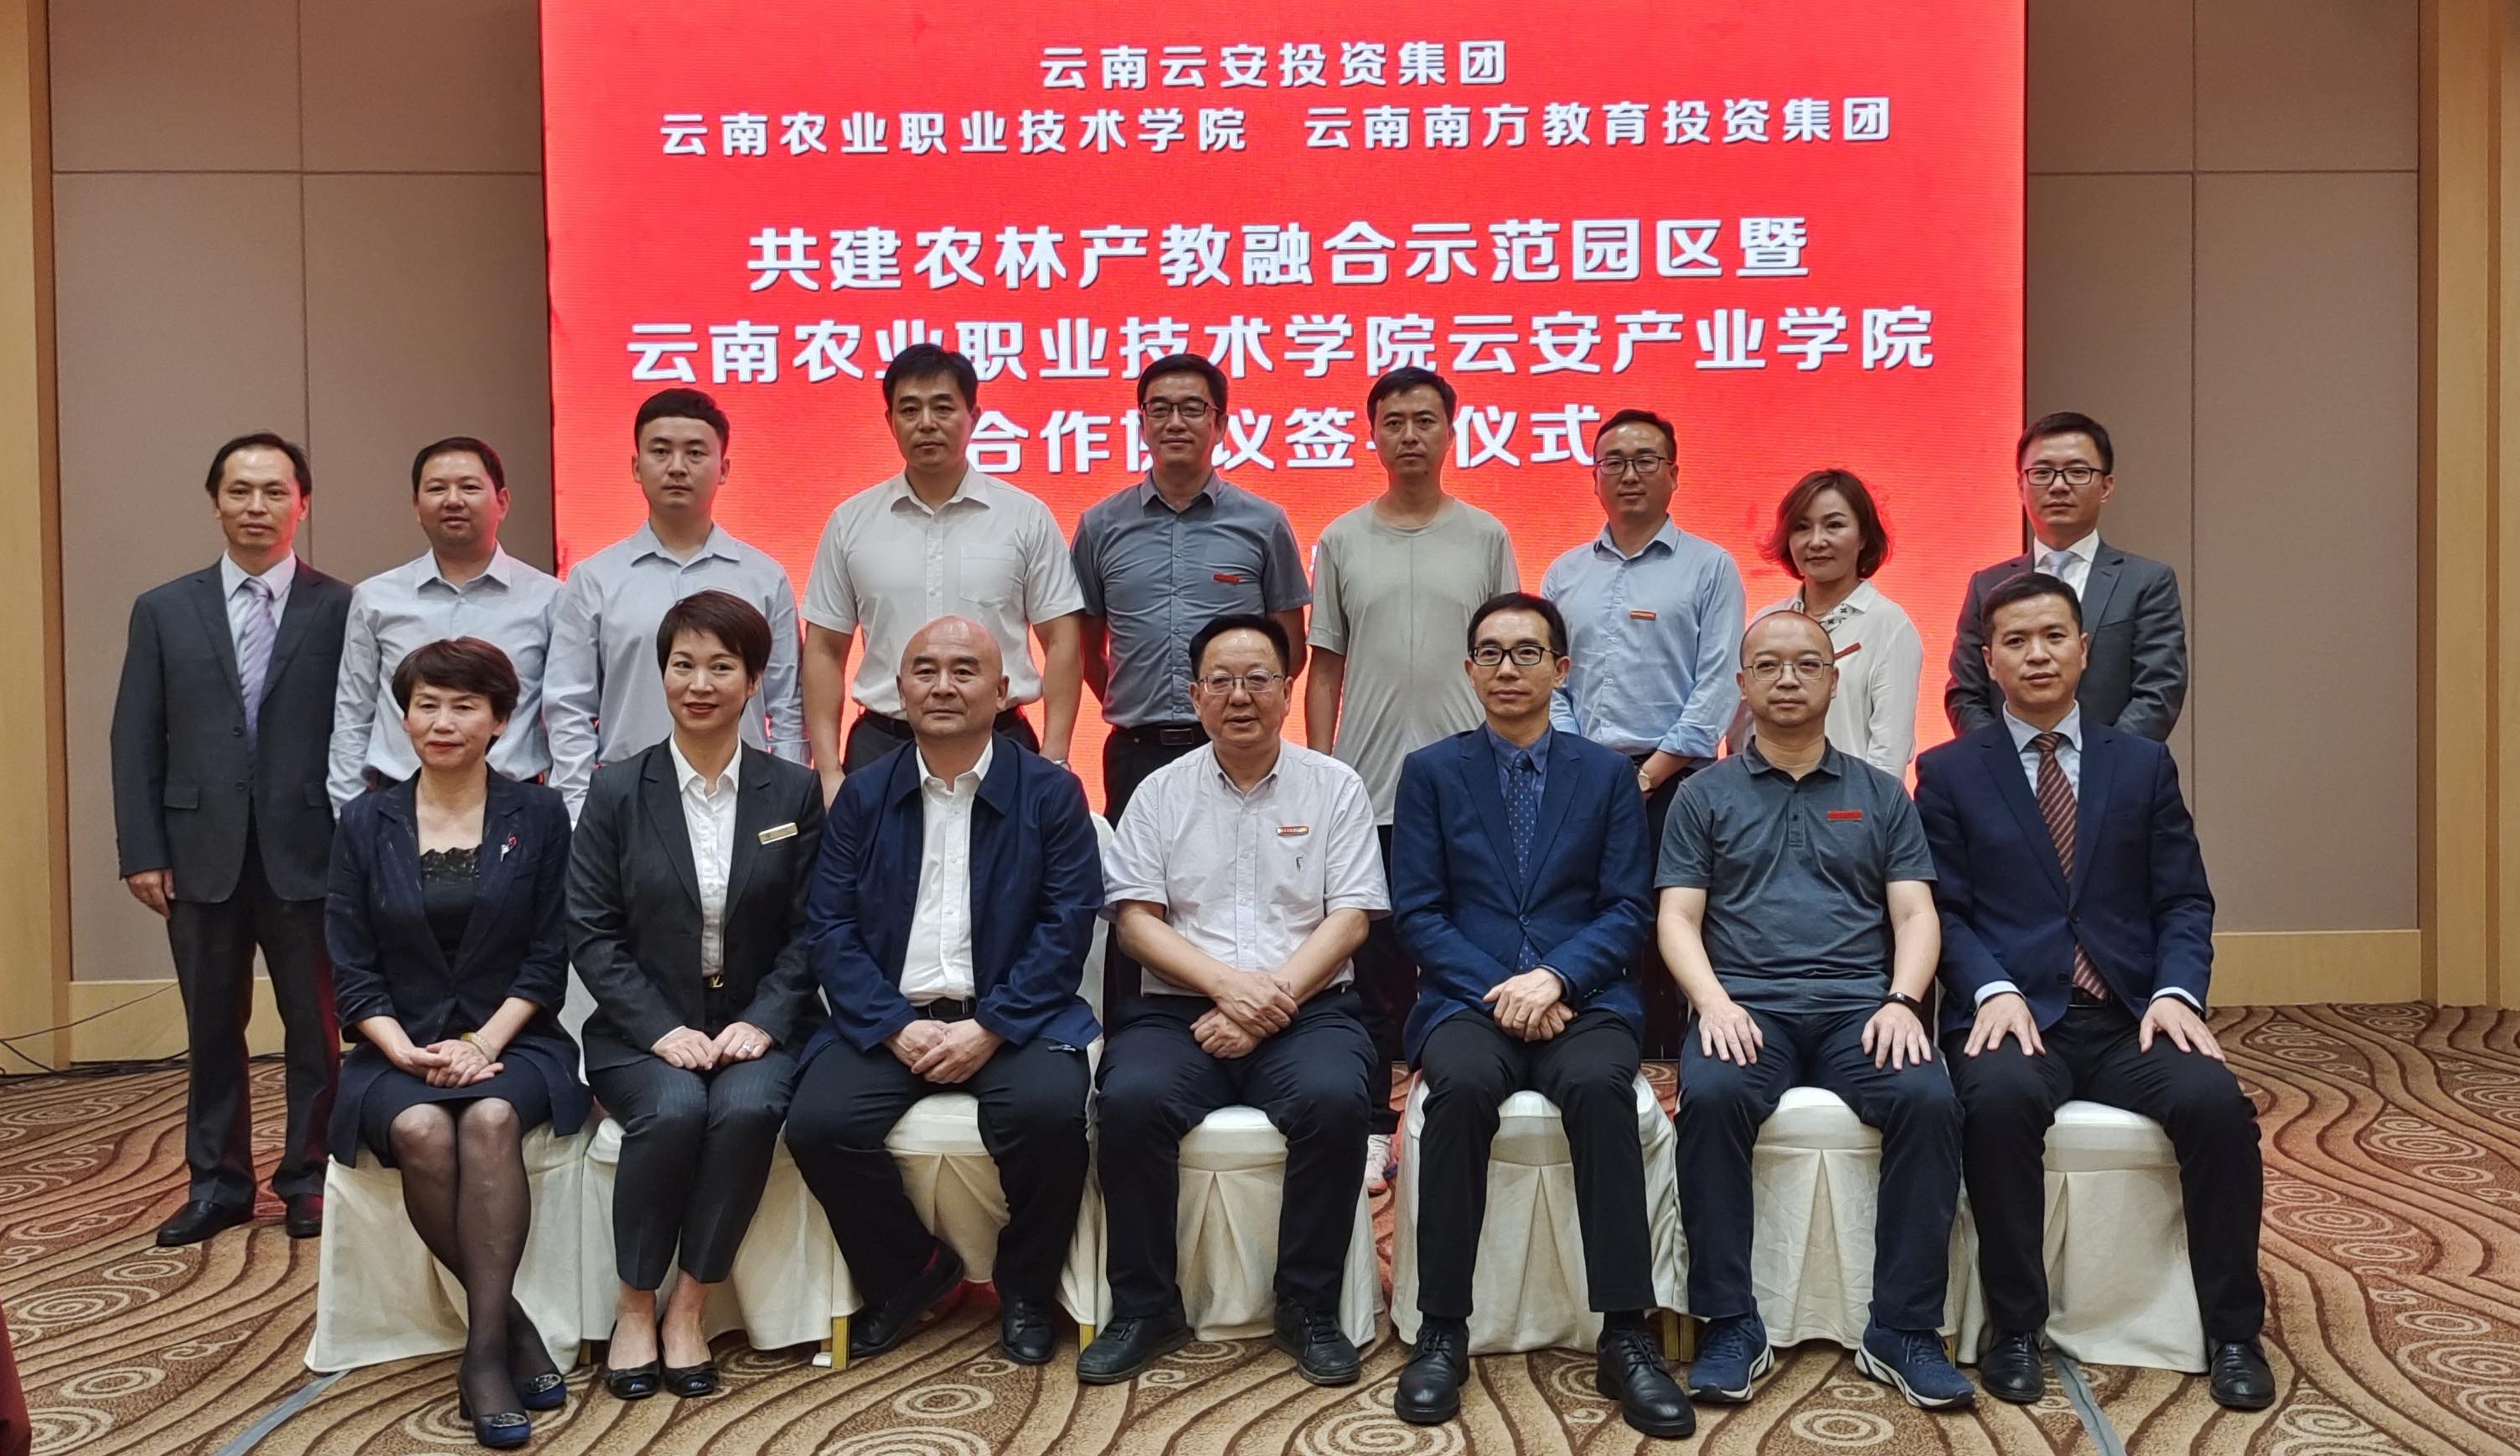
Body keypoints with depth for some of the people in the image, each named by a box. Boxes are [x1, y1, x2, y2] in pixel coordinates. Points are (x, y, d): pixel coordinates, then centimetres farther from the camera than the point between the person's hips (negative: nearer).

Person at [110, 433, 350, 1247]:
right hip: (202, 854, 2)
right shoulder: (164, 612, 7)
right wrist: (141, 851, -1)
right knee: (212, 1028, 12)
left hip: (308, 853, -2)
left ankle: (308, 1179, 19)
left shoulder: (341, 609, 0)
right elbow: (135, 741, 6)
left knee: (315, 1025, 6)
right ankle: (218, 1182, 24)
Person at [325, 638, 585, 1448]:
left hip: (512, 1042, -1)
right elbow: (351, 968, 3)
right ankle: (512, 1325, -17)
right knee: (421, 1132, -31)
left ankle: (485, 1350, -28)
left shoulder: (537, 816, 4)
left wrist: (483, 1044, -13)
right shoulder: (366, 823, 8)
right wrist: (407, 1053, -11)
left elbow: (547, 957, 0)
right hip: (399, 1051, 1)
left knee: (490, 1119, -34)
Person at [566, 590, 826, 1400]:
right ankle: (633, 1308, -10)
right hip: (646, 1030, 0)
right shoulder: (616, 792, 4)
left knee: (748, 1109, -31)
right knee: (674, 1111, -31)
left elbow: (807, 931, 3)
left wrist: (761, 1022, -13)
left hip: (756, 1023, 0)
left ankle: (689, 1310, -14)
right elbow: (592, 934, -1)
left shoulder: (796, 794, 5)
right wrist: (662, 1029, -14)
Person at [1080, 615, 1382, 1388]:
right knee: (1132, 1098, -28)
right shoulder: (1161, 792, 10)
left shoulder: (1336, 787, 7)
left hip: (1307, 1008, -1)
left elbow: (1350, 918, 0)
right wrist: (1227, 983, -13)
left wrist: (1266, 1007, -12)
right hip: (1180, 1007, 1)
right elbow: (1135, 916, 2)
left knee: (1333, 1098, -31)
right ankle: (1145, 1307, -10)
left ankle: (1308, 1307, -12)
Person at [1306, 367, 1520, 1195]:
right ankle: (1374, 1127, 15)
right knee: (1373, 963, 5)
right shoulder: (1341, 541, 7)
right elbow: (1325, 667, 8)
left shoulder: (1486, 537, 5)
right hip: (1367, 784, 1)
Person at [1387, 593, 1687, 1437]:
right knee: (1462, 1085, -34)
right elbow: (1418, 913, 2)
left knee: (1600, 1085, -34)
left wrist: (1555, 977, -15)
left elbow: (1629, 911, 3)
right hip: (1468, 998, 0)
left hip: (1583, 1000, 1)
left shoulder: (1608, 774, 12)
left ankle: (1625, 1337, -27)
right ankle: (1442, 1332, -23)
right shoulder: (1431, 771, 10)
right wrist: (1503, 992, -12)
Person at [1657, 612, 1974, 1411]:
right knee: (1710, 1097, -33)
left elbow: (1915, 915, 10)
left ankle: (1904, 1329, -15)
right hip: (1744, 1008, -1)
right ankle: (1730, 1325, -20)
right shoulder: (1706, 796, 13)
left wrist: (1902, 1000, -10)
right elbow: (1678, 918, 5)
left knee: (1930, 1100, -29)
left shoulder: (1880, 794, 17)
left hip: (1859, 1007, 1)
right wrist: (1713, 1001, -13)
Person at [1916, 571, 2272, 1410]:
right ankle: (2014, 1329, -19)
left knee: (2216, 1100, -27)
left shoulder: (2144, 764, 15)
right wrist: (1993, 991, -17)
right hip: (2015, 1014, -2)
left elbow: (2184, 901, 10)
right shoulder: (1949, 772, 8)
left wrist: (2177, 991, -9)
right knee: (1999, 1099, -35)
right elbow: (1945, 908, 1)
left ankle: (2232, 1333, -9)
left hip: (2128, 1017, 3)